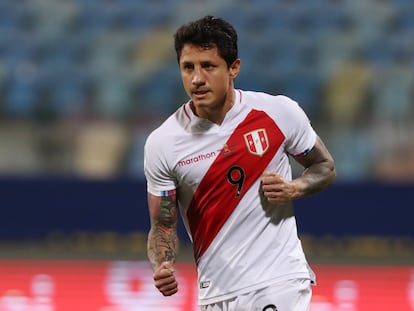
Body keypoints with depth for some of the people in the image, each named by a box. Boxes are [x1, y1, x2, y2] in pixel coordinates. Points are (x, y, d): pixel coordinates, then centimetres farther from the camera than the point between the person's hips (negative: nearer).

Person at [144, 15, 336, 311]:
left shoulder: (280, 112, -5)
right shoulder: (162, 143, -5)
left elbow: (325, 167, 11)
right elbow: (163, 226, 2)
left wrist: (294, 188, -10)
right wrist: (162, 267, -20)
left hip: (281, 284, -1)